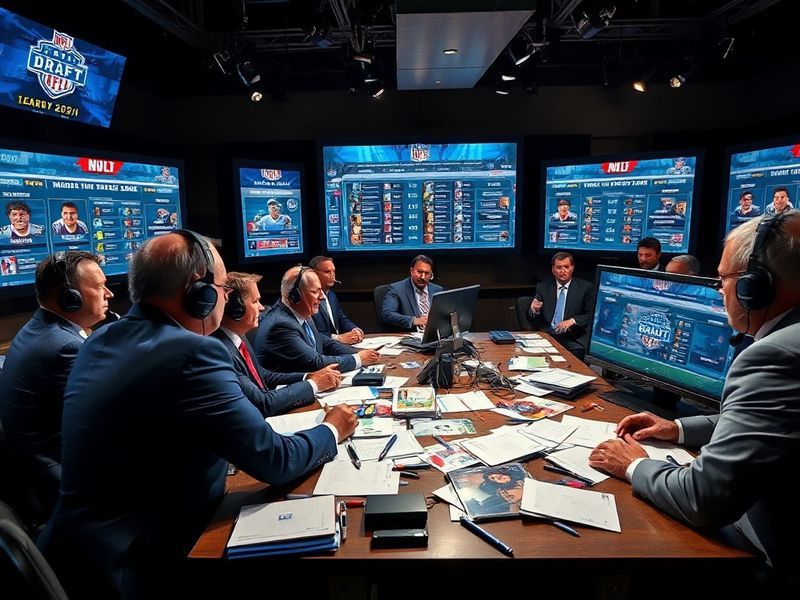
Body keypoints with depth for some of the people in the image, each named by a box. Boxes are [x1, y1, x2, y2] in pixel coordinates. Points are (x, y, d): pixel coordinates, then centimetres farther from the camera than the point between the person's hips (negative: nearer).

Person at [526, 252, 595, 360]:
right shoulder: (542, 287, 12)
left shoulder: (585, 287, 7)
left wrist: (572, 321, -14)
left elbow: (591, 315, 3)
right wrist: (534, 310, -12)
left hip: (573, 340, -1)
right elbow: (531, 319, 12)